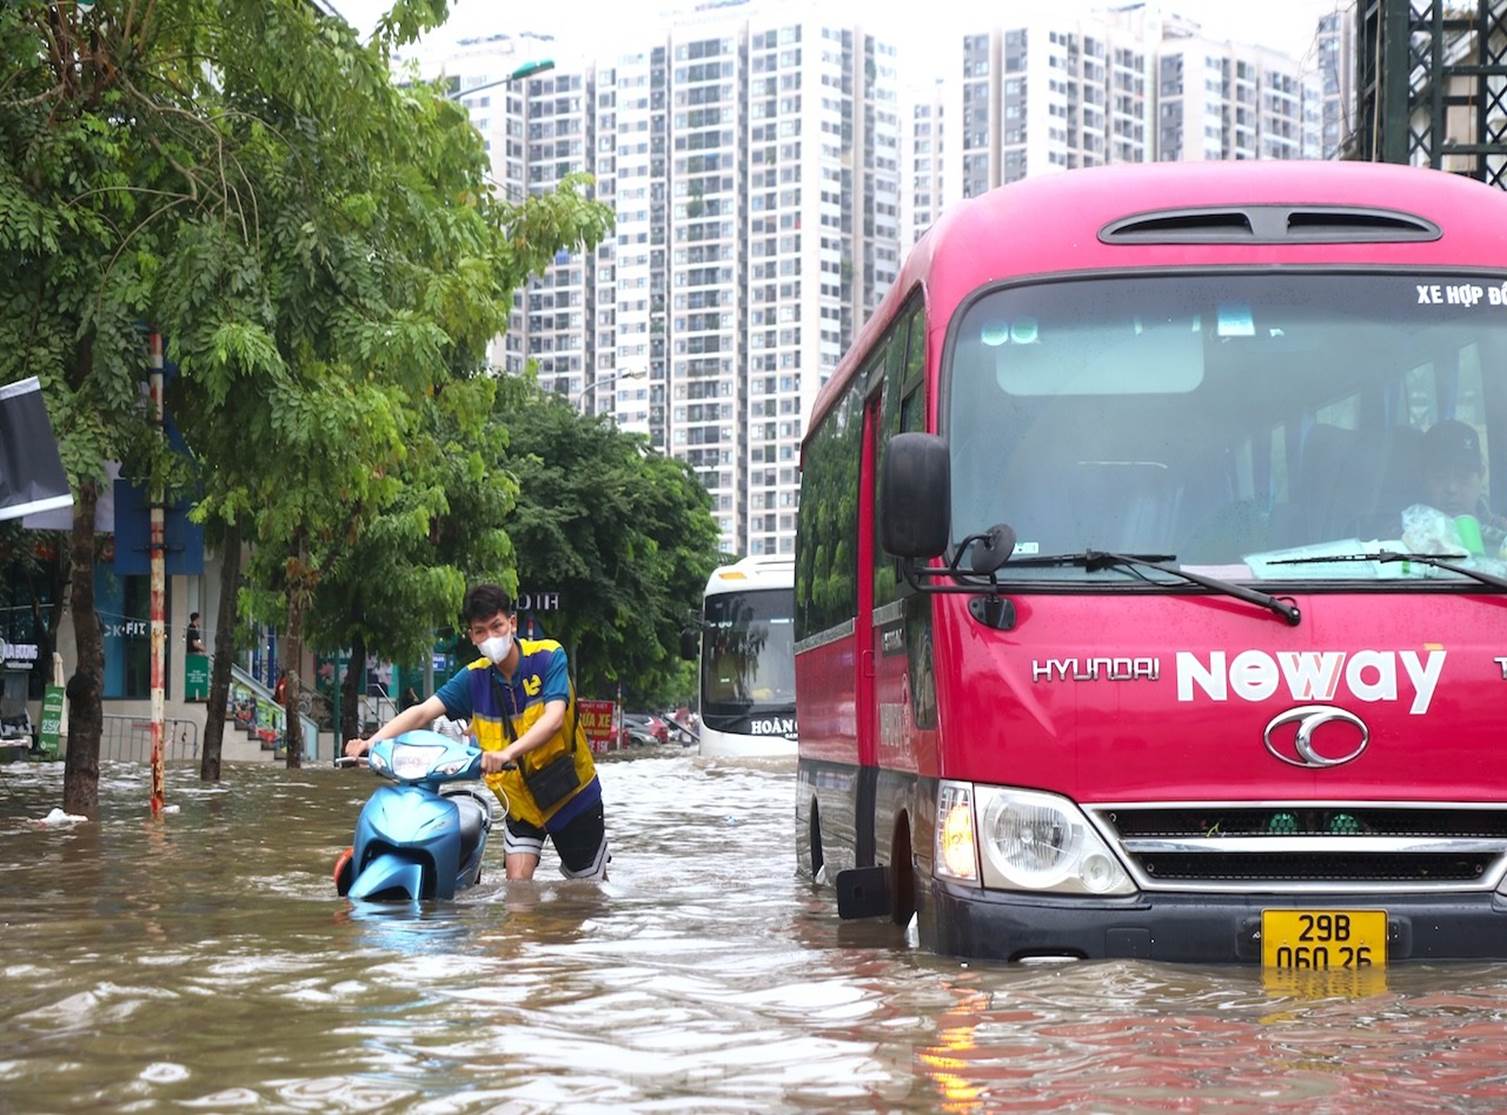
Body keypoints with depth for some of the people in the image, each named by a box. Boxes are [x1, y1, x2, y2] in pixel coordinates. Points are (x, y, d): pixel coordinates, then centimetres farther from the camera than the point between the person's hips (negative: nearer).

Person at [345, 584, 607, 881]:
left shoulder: (548, 657, -17)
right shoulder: (474, 679, -6)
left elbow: (554, 719, -31)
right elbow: (422, 712, -17)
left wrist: (508, 752, -48)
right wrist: (371, 742, -34)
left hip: (574, 797, -3)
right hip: (521, 801, 3)